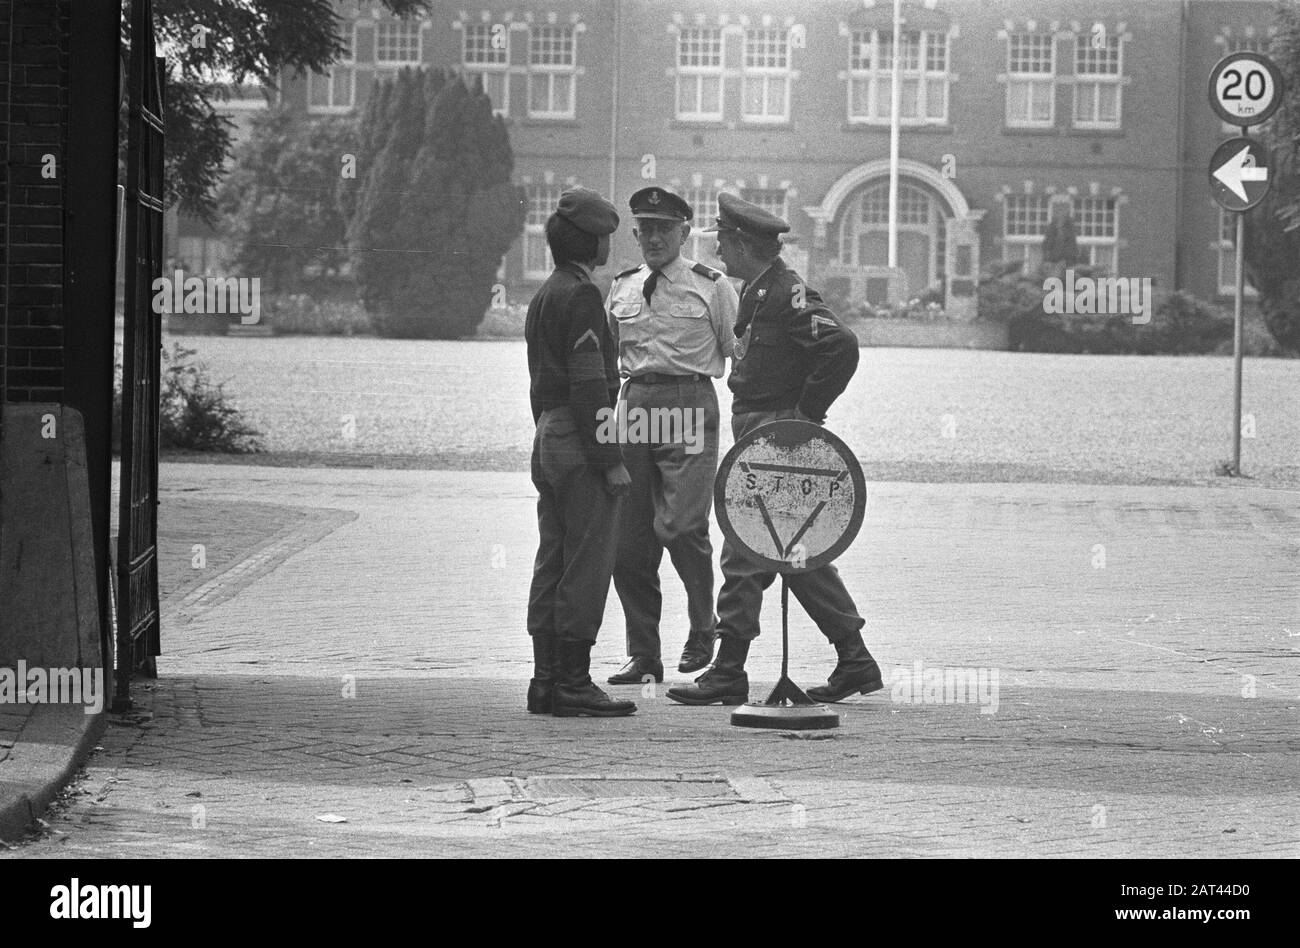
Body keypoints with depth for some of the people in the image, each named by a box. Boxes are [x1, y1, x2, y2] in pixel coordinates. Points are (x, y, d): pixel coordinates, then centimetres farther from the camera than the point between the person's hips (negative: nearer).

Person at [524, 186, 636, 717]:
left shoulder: (545, 295, 18)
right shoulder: (581, 296, -14)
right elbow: (589, 384, -19)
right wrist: (611, 459, -19)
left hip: (548, 439, 10)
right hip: (581, 442, -10)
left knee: (553, 566, 11)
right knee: (586, 568, -8)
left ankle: (546, 681, 13)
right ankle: (573, 684, -8)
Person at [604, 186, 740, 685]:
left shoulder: (711, 287, 2)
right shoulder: (622, 289, 14)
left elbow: (740, 354, 5)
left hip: (689, 405, -4)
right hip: (635, 405, 4)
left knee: (680, 525, -16)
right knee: (628, 539, 2)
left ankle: (703, 625, 9)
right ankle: (643, 655, 11)